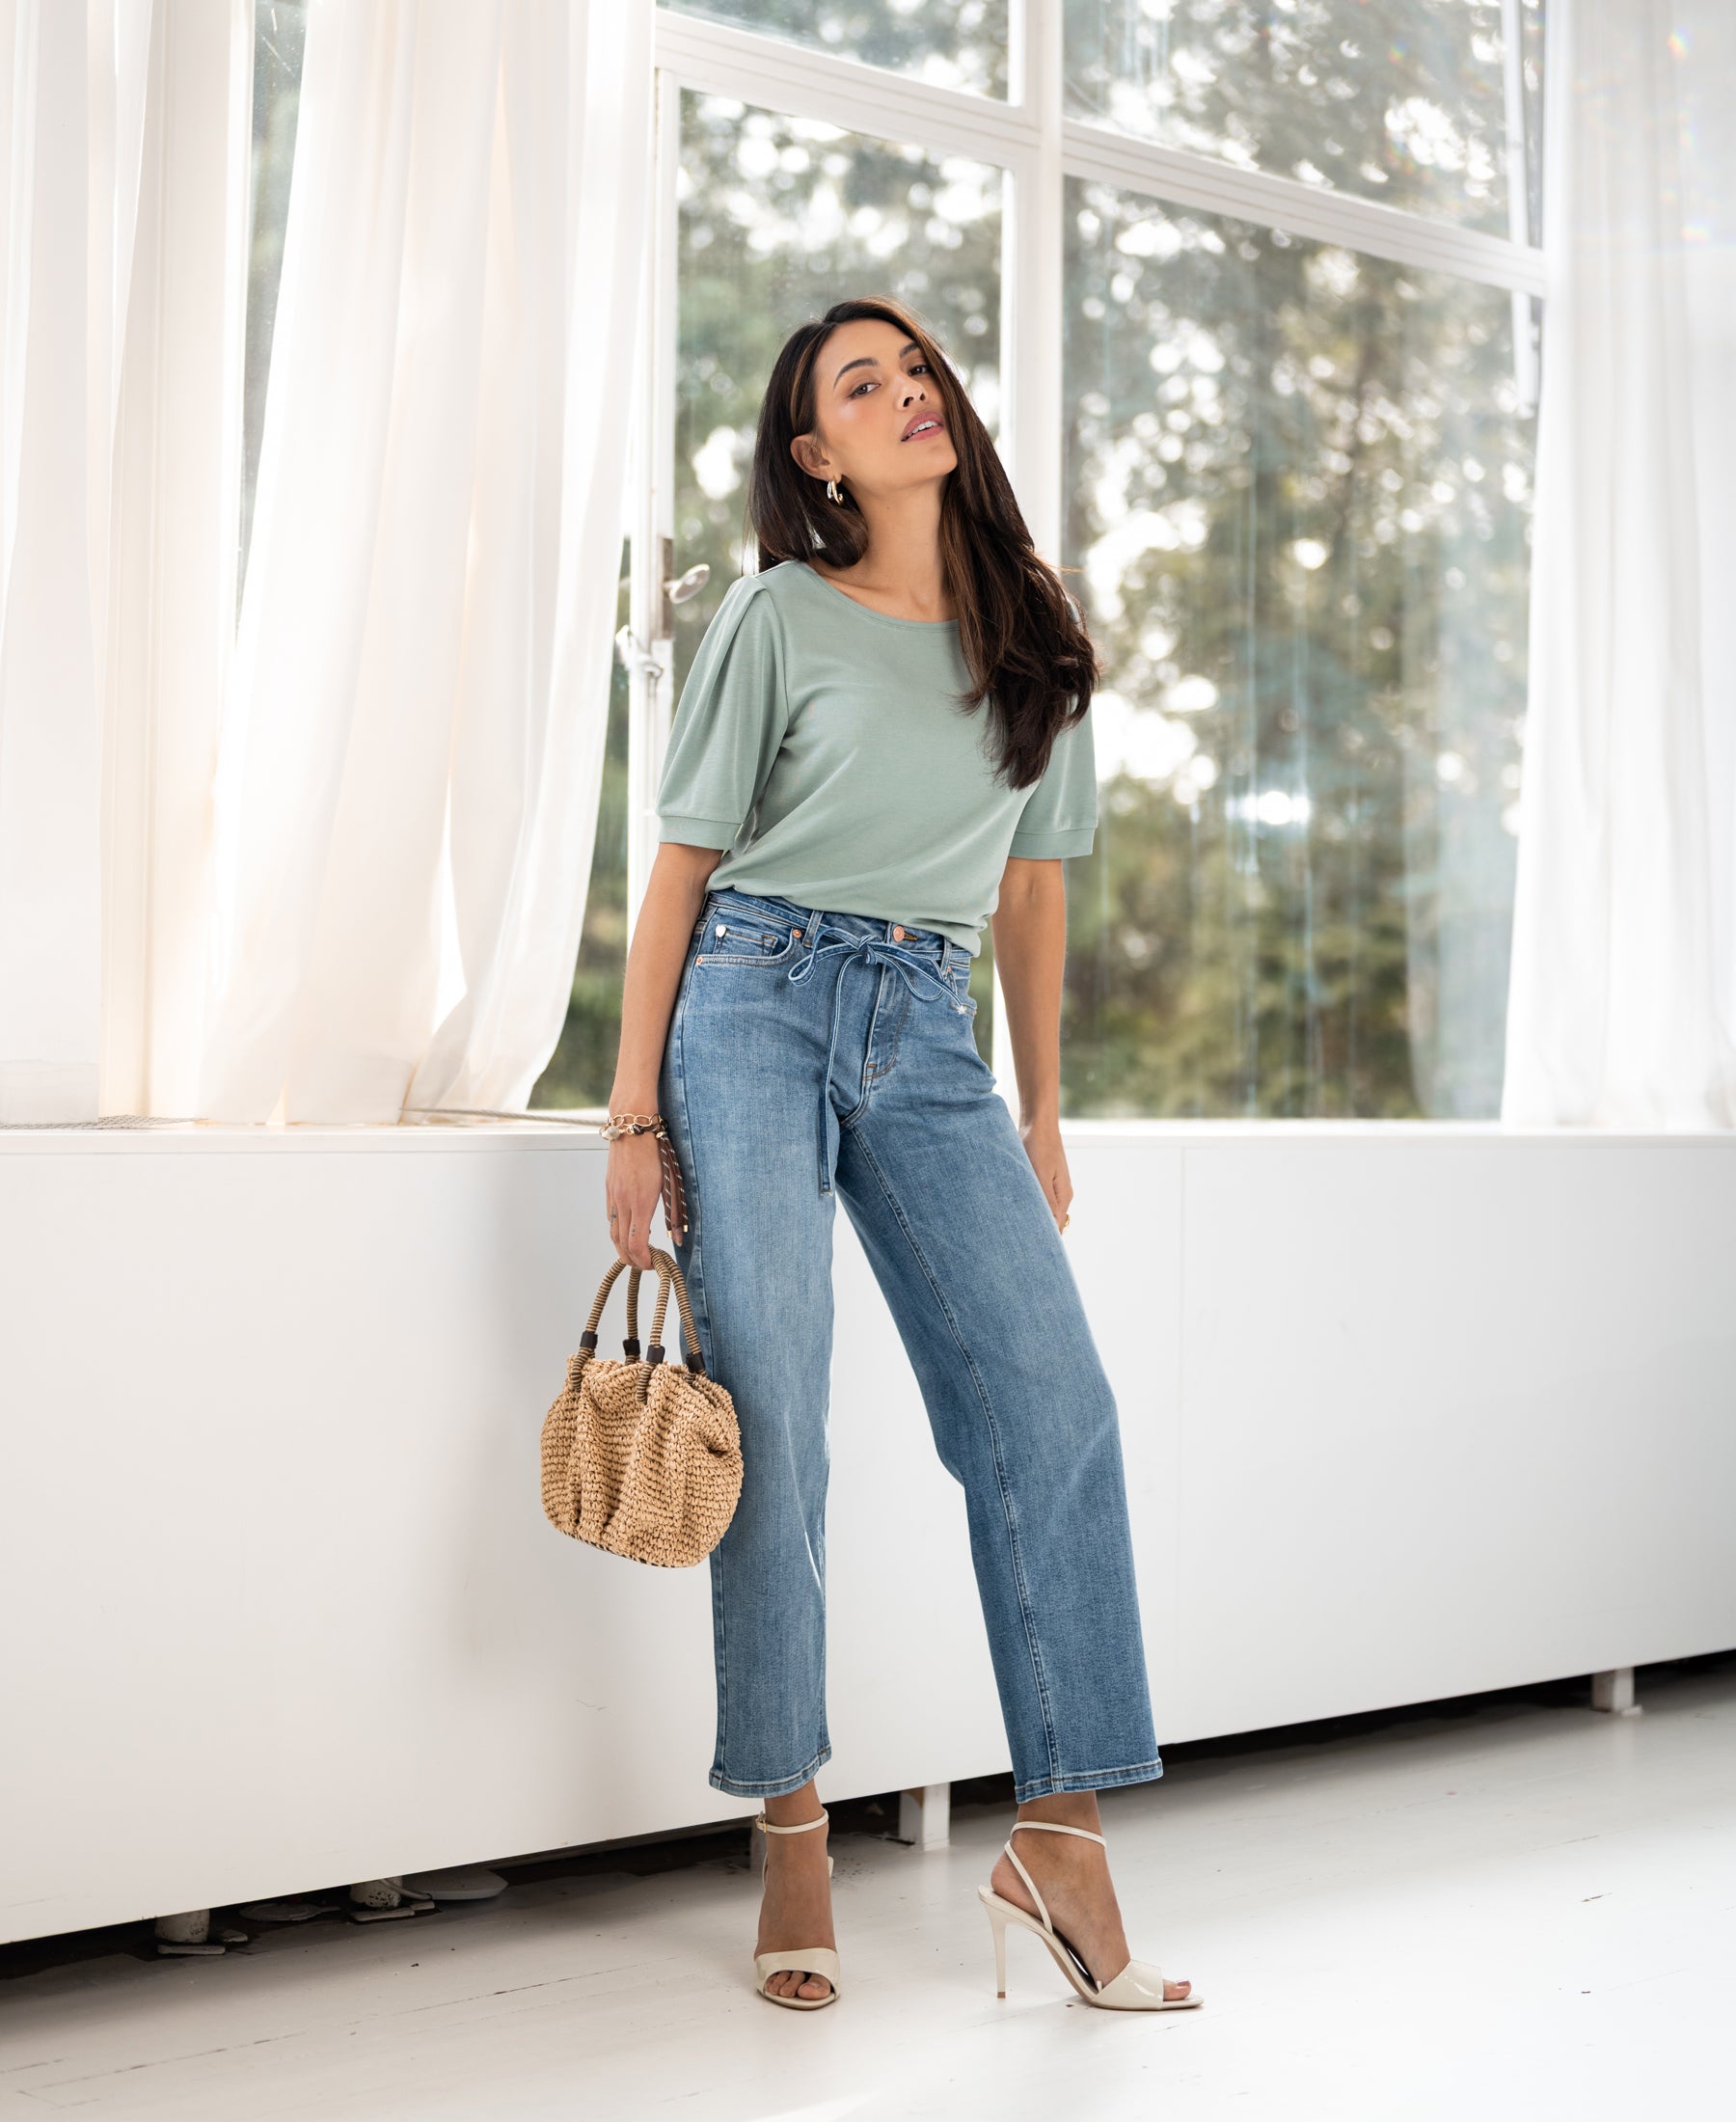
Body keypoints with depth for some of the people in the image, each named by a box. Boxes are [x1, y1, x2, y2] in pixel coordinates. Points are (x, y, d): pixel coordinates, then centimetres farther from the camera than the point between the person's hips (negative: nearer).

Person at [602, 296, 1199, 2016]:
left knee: (1054, 1401, -10)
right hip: (759, 1007, -3)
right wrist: (635, 1114, -3)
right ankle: (793, 1839, 8)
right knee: (771, 1424, -5)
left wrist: (1041, 1115, 15)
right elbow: (681, 870, 2)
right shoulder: (777, 616, 2)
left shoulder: (1032, 629, 14)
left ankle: (1059, 1841, -3)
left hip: (928, 1036, 4)